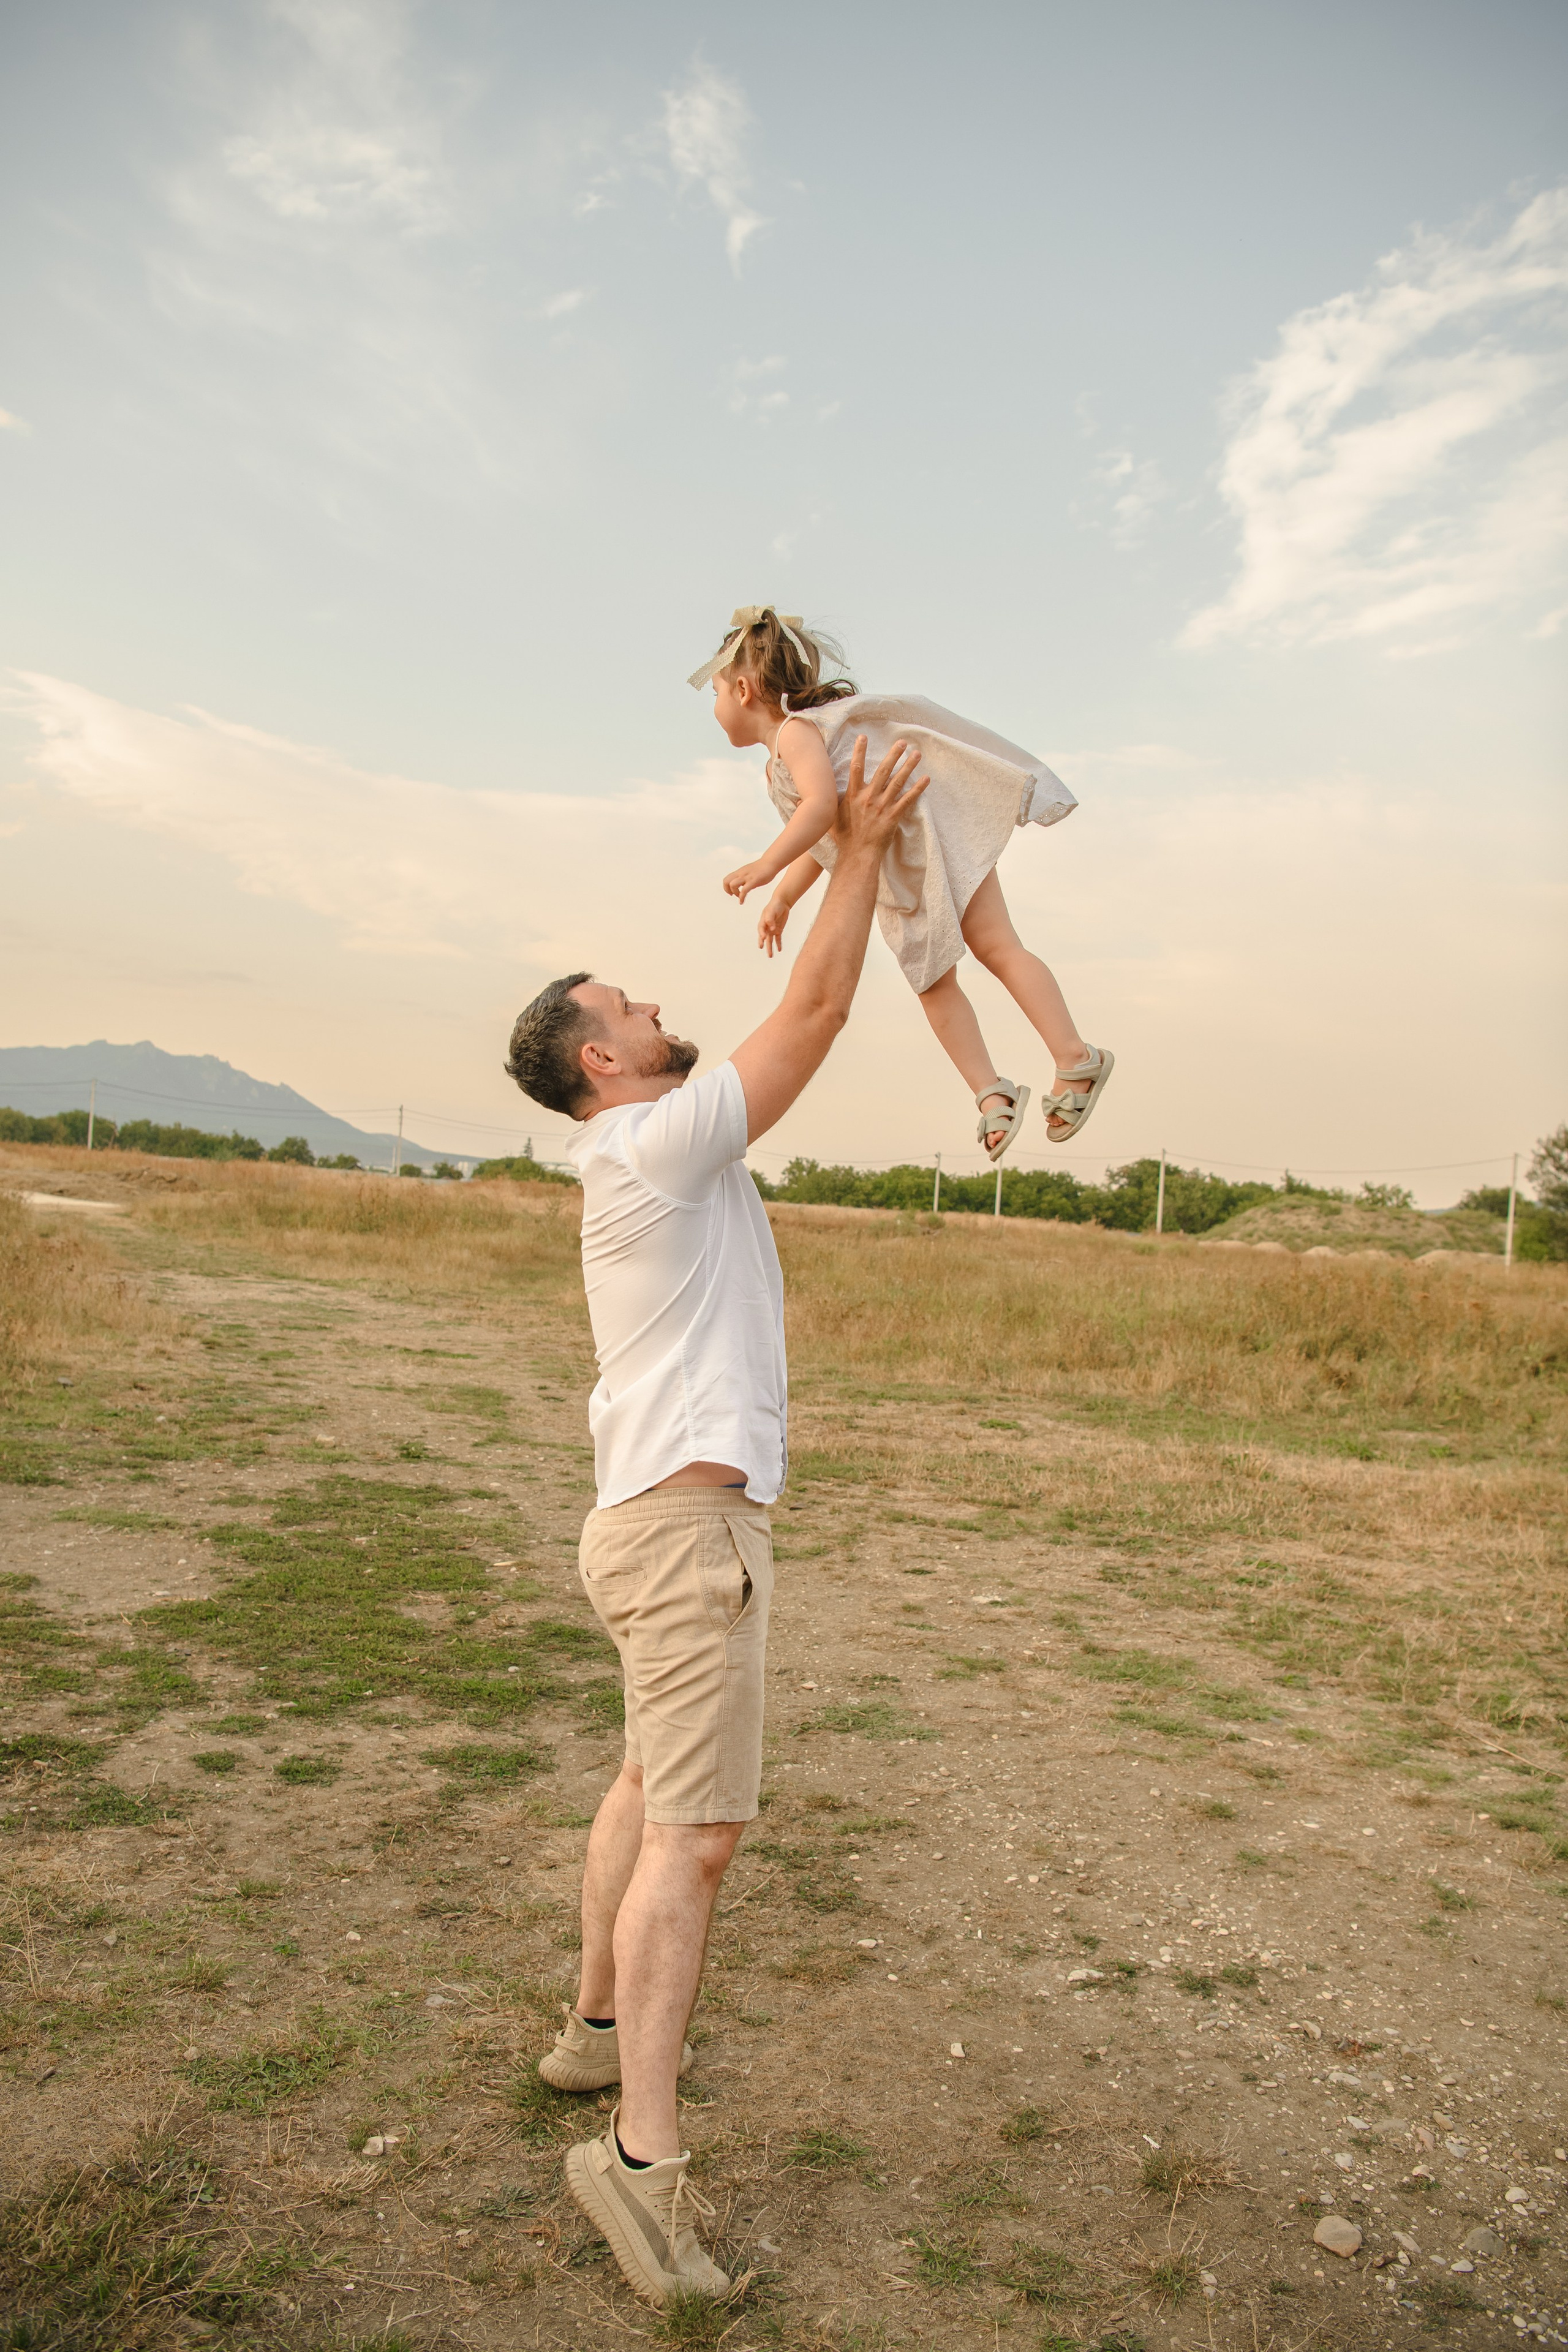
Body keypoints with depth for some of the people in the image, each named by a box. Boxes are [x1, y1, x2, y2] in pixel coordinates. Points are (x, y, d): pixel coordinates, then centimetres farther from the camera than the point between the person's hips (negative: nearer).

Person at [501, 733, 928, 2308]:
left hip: (673, 1517, 11)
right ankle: (643, 2158, -3)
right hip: (687, 1523, -11)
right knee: (700, 1828, -10)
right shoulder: (656, 1142, -14)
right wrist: (860, 851, -6)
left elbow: (801, 1026, 22)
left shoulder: (654, 1156, 16)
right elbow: (815, 1013, -13)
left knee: (654, 1788, 22)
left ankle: (602, 2029, 38)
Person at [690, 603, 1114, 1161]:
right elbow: (821, 842, 26)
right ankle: (992, 1093, 2)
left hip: (933, 833, -10)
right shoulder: (781, 764, 18)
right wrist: (781, 900, 24)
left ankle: (1076, 1058, -18)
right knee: (932, 982, 2)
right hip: (897, 878, 10)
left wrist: (767, 865, -36)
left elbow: (823, 805, -30)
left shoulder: (797, 729, -12)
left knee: (996, 945, -16)